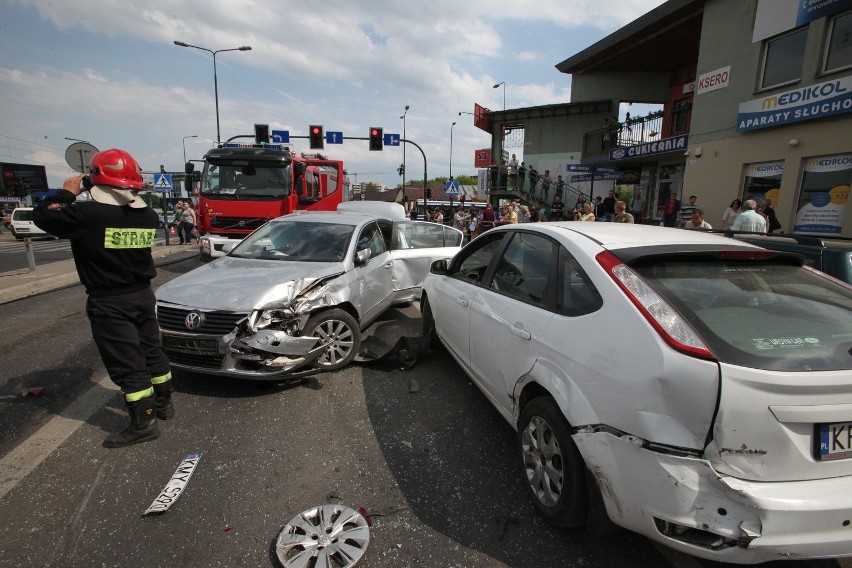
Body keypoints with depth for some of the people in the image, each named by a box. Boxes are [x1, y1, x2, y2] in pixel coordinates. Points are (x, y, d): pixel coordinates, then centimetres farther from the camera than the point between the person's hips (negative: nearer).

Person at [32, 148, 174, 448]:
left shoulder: (88, 215, -20)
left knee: (127, 364, 1)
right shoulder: (148, 215, -1)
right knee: (151, 351, 18)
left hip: (109, 303, -6)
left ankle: (143, 424, 9)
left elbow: (42, 214, -6)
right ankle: (163, 402, 32)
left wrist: (67, 192, 7)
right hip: (143, 295, 6)